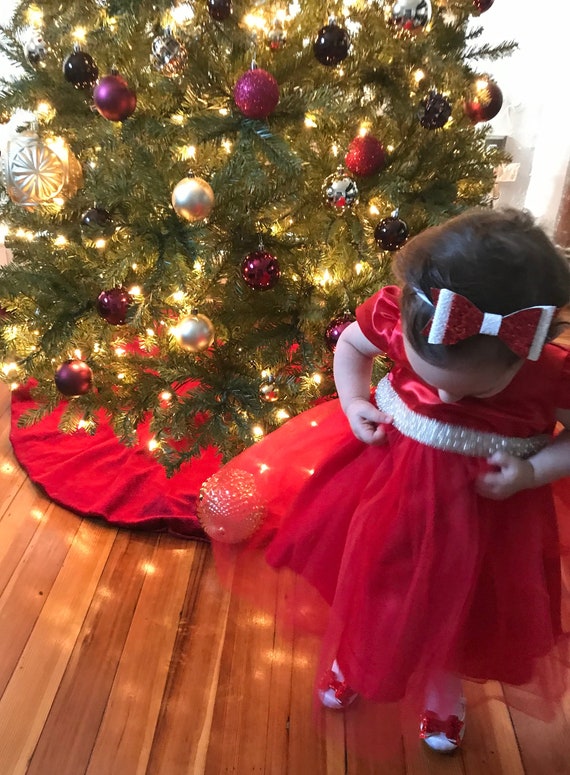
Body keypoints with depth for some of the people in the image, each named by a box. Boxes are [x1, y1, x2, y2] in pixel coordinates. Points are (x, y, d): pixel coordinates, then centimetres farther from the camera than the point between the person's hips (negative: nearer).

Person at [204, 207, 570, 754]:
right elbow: (350, 345, -3)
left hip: (484, 504, -1)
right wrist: (353, 403, -17)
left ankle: (442, 694, 57)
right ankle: (348, 659, 58)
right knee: (362, 576, 23)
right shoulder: (396, 314, -25)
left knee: (455, 606, 21)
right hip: (385, 466, 2)